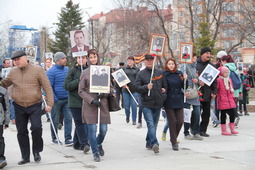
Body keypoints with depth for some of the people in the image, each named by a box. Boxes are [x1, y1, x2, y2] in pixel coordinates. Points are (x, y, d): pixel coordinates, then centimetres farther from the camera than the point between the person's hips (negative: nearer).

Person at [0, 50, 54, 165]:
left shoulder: (37, 70, -5)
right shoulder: (13, 72, 7)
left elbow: (47, 87, -5)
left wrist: (49, 103, -11)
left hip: (35, 105, -4)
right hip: (19, 107, 4)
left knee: (36, 127, -16)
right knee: (21, 132, 7)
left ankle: (36, 151, 8)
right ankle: (25, 156, 19)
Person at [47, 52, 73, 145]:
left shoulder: (67, 69, 10)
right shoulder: (51, 71, -10)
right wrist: (54, 99, -15)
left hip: (67, 99, 5)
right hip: (57, 100, -5)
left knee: (68, 118, -5)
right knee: (55, 120, 7)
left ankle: (68, 139, -2)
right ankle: (54, 138, 23)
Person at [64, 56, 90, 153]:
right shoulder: (72, 71, 1)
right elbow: (66, 85, -6)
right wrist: (78, 81, -17)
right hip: (75, 102, -4)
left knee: (83, 123, 8)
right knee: (79, 122, -10)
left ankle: (77, 144, 19)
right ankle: (84, 144, -14)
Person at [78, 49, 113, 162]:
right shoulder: (85, 73, 3)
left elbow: (111, 88, 12)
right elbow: (81, 91, 1)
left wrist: (104, 93, -9)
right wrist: (91, 100, -11)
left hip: (103, 103, 2)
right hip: (89, 105, -2)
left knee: (103, 129, 2)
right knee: (92, 129, -3)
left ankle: (99, 144, 34)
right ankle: (95, 153, 10)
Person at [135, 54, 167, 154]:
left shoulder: (160, 73, 11)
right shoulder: (141, 74, 2)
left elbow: (165, 85, 21)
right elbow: (137, 87, -4)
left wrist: (164, 92, 7)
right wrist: (146, 87, -19)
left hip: (158, 104, 4)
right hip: (146, 104, -4)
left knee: (154, 124, 11)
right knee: (150, 124, -16)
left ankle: (149, 143, 25)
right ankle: (155, 143, -26)